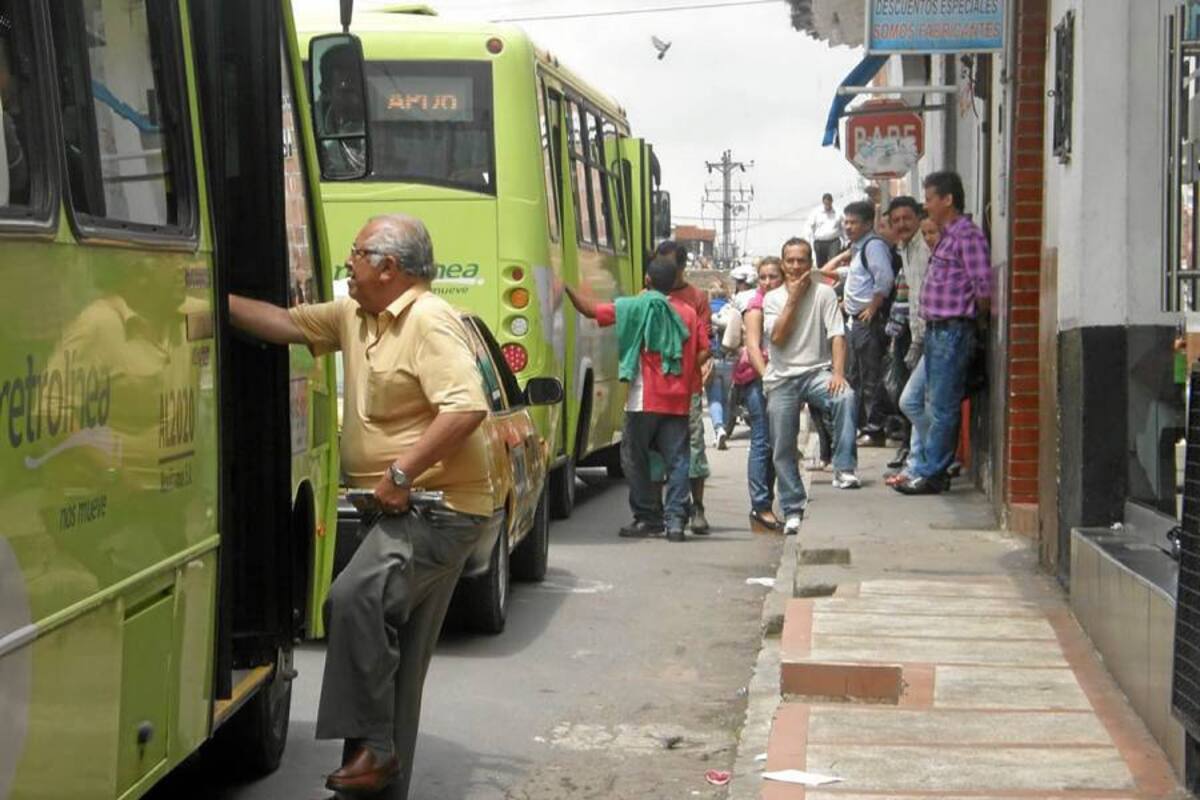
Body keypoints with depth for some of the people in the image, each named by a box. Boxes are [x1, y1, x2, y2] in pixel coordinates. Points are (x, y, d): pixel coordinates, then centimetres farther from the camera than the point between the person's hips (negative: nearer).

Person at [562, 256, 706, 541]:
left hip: (644, 400, -3)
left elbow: (590, 309, -6)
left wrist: (567, 288, 6)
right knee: (676, 460, 3)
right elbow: (703, 352, 4)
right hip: (678, 400, 3)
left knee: (635, 458, 8)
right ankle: (675, 519, -4)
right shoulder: (688, 312, 8)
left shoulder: (637, 307, -3)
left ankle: (648, 518, 9)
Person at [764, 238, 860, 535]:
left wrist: (838, 373, -21)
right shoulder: (772, 299, 7)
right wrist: (793, 298, -8)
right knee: (783, 449, 0)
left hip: (816, 371, -2)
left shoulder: (824, 293, 2)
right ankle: (793, 510, 12)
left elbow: (837, 335, -7)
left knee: (846, 397, -34)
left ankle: (844, 470, -33)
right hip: (782, 379, 2)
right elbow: (777, 337, -8)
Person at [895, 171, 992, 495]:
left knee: (943, 407, -6)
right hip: (936, 330, 10)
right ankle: (933, 470, 18)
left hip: (953, 331, -10)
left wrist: (978, 319, -4)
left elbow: (983, 287, -17)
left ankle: (929, 474, -3)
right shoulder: (947, 236, 18)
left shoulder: (968, 235, -13)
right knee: (935, 405, 13)